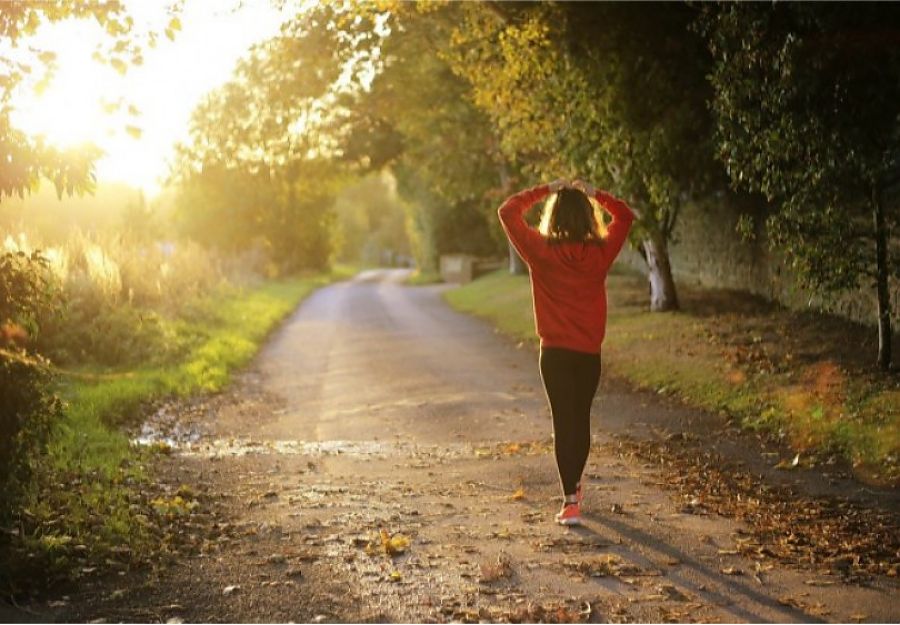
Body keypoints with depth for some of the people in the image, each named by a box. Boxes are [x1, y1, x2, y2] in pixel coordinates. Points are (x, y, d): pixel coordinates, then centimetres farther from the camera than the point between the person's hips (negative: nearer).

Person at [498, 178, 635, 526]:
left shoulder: (541, 251, -10)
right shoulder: (601, 252, -4)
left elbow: (508, 212, -1)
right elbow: (625, 216, 13)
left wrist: (544, 191, 2)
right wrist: (594, 194, 10)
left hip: (555, 352, -2)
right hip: (590, 353, 3)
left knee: (563, 422, -1)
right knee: (581, 419, 18)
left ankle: (571, 502, -8)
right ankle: (574, 486, 37)